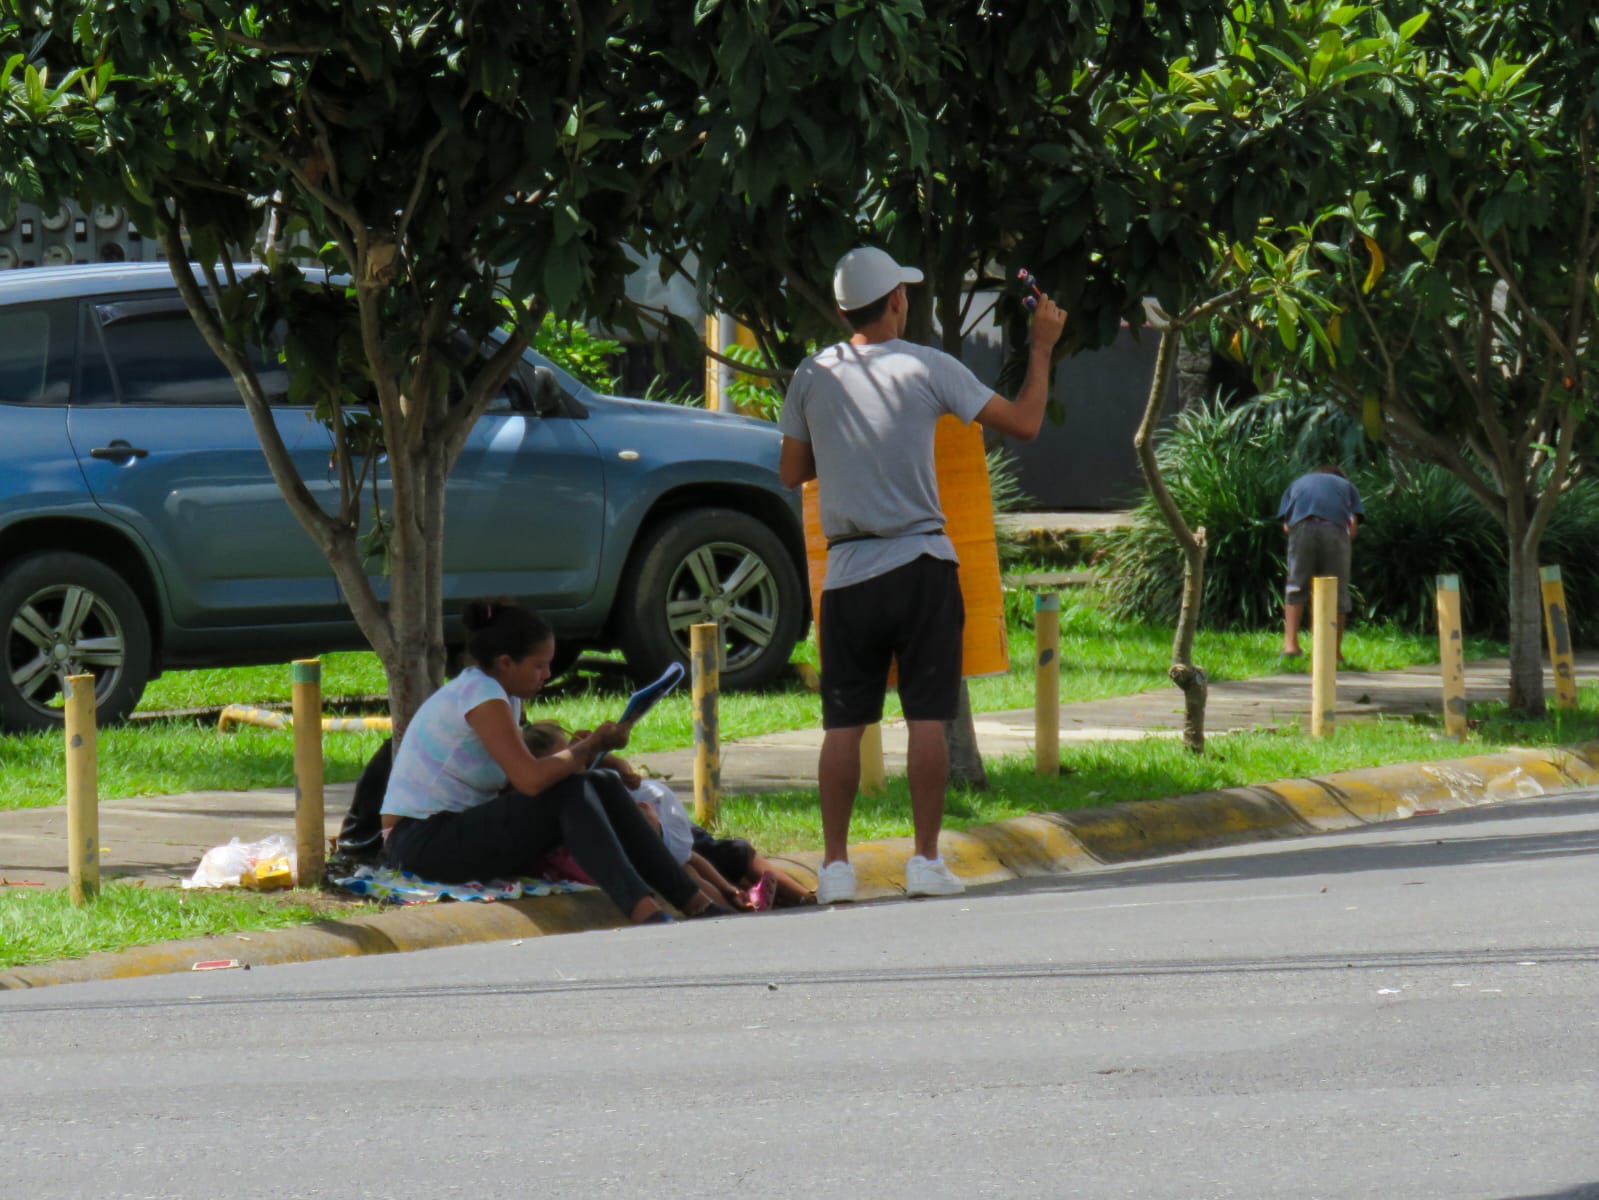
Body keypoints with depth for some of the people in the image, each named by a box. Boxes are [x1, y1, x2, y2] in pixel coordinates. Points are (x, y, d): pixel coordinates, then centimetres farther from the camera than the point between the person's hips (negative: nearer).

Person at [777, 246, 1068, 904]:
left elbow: (791, 472, 12)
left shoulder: (813, 376, 3)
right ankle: (926, 861, -1)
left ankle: (835, 865, 1)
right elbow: (1024, 423, 1)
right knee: (927, 718, 1)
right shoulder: (928, 369, -3)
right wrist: (1042, 347, 14)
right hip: (921, 563, -2)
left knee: (843, 724, 4)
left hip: (847, 571, 2)